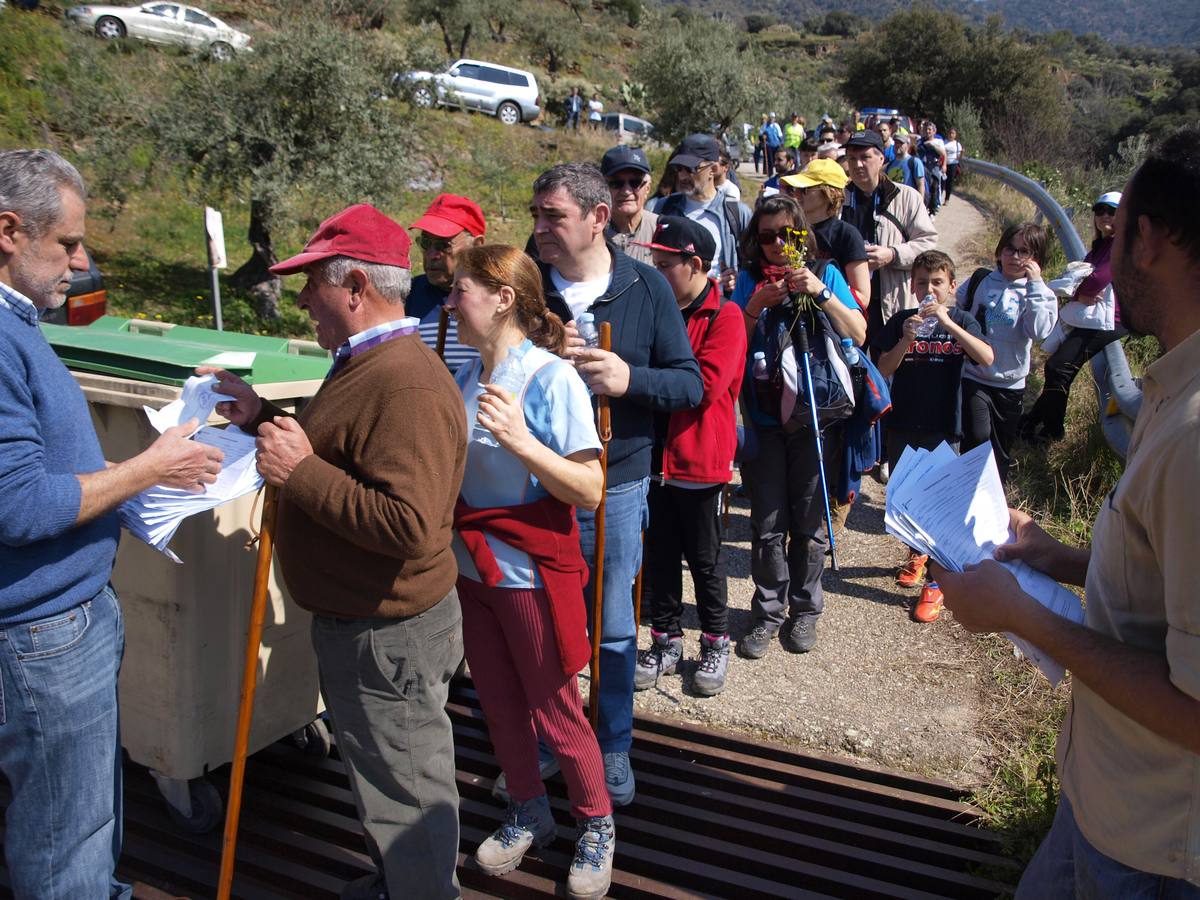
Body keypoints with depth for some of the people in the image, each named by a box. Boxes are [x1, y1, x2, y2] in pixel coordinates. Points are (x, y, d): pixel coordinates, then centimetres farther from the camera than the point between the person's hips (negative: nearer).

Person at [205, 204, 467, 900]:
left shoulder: (407, 386, -27)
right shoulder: (367, 363, 10)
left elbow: (408, 524, -35)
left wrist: (299, 471, -27)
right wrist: (262, 415, 11)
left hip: (390, 634, -11)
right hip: (354, 620, 11)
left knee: (404, 787, 8)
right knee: (380, 771, 27)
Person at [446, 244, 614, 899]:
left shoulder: (551, 378, -18)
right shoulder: (466, 376, 3)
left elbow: (589, 491, -22)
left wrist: (521, 442, -33)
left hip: (531, 571, -7)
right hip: (472, 567, 7)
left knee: (555, 712, 7)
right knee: (498, 702, 19)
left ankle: (596, 825, 31)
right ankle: (528, 814, 40)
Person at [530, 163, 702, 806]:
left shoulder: (646, 288, -3)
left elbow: (690, 384, -3)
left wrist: (629, 379, -22)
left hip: (614, 488, -1)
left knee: (613, 631, 12)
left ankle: (613, 750, 34)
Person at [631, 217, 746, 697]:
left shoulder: (724, 318, -11)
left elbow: (705, 385, -21)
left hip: (700, 462, -5)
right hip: (655, 455, 6)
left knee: (704, 559, 8)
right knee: (659, 557, 13)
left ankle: (715, 644, 26)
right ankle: (666, 643, 28)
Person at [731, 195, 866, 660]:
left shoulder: (826, 274, 1)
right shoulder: (749, 280, 3)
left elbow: (859, 334, -8)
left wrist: (821, 293, -19)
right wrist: (756, 306, -16)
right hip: (764, 417, 1)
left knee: (808, 522, 9)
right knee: (767, 524, 4)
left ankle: (805, 609, 25)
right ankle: (767, 613, 19)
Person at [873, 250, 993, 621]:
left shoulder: (960, 321, -2)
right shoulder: (901, 321, 0)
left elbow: (987, 358, -19)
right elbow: (883, 371, -6)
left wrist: (946, 322, -26)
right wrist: (906, 339, -22)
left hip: (943, 427, -2)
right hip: (903, 424, 2)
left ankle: (935, 583, 5)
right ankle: (917, 552, 40)